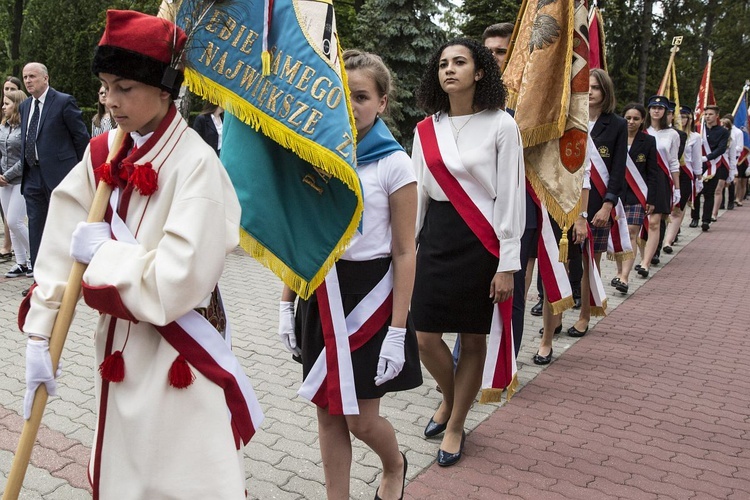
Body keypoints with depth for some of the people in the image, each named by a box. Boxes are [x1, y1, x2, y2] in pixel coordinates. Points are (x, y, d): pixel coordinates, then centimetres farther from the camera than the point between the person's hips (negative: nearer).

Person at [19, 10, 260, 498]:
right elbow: (63, 244, 0)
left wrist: (103, 252, -13)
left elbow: (178, 281, -25)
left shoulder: (196, 164, -19)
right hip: (120, 348, 7)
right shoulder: (104, 154, 2)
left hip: (179, 358, -6)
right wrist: (41, 333, -3)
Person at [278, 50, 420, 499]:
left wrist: (398, 331, -13)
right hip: (320, 293, 4)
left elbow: (404, 253, -9)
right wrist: (287, 305, 8)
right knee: (328, 412, 11)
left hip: (369, 293, -4)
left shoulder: (393, 163, -8)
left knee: (361, 419, 5)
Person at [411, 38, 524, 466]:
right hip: (436, 236, 4)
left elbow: (511, 197, -8)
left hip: (481, 241, -3)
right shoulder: (426, 129, 6)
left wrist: (507, 264, -10)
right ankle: (450, 398, 34)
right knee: (426, 337, 3)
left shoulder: (501, 125, -6)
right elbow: (417, 193, 10)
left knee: (474, 339, 7)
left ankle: (456, 425, 26)